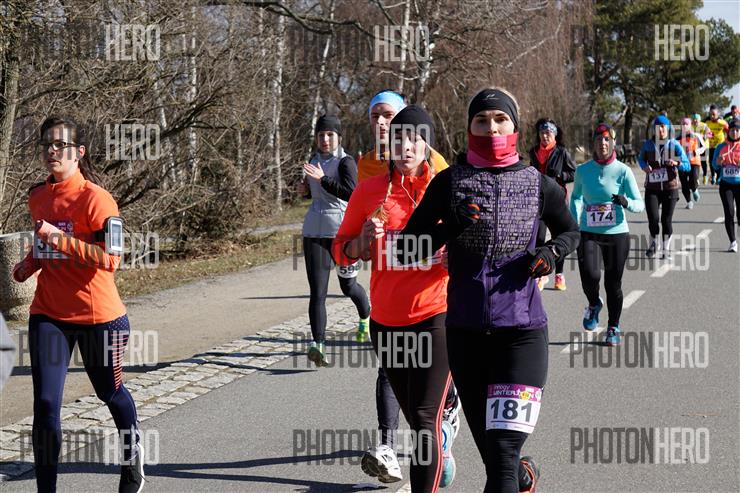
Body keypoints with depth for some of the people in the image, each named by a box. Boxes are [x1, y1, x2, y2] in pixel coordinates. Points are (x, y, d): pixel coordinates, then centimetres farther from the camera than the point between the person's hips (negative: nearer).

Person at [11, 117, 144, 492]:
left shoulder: (96, 198, -15)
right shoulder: (37, 197, 6)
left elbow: (109, 259, -23)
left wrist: (60, 239, -29)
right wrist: (30, 263, 6)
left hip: (97, 316, -4)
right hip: (48, 314, 4)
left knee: (110, 392, 17)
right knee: (45, 404, -6)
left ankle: (132, 454, 46)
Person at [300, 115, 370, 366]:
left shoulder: (345, 162, -6)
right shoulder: (314, 161, 13)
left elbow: (351, 193, -22)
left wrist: (323, 179, -25)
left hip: (341, 232, -4)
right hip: (314, 232, 4)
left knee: (348, 286, 14)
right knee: (317, 291, -9)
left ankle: (366, 316, 45)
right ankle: (318, 344, -15)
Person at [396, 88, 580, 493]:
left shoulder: (537, 184, 3)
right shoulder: (449, 182, 2)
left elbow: (571, 232, 21)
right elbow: (406, 250, 0)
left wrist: (551, 252, -1)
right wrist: (449, 228, -17)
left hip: (521, 329, -1)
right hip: (464, 329, 2)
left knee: (503, 451, -12)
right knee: (490, 450, 14)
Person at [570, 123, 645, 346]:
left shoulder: (623, 171, -6)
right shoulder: (583, 170, 1)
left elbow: (640, 204, -7)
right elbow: (576, 197, 20)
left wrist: (626, 202, -27)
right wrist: (575, 220, 9)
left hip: (617, 234, -1)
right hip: (589, 233, 1)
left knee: (613, 284, 4)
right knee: (590, 275, -20)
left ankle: (613, 327, 28)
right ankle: (594, 305, 16)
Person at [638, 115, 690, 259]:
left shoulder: (674, 145, -5)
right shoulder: (648, 144, 0)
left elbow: (687, 166, -7)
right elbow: (641, 158, 20)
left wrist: (677, 163, -28)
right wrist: (644, 166, -3)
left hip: (670, 188, -1)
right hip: (652, 188, 1)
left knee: (666, 220, 1)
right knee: (653, 218, -9)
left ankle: (666, 249, 21)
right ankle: (654, 243, 20)